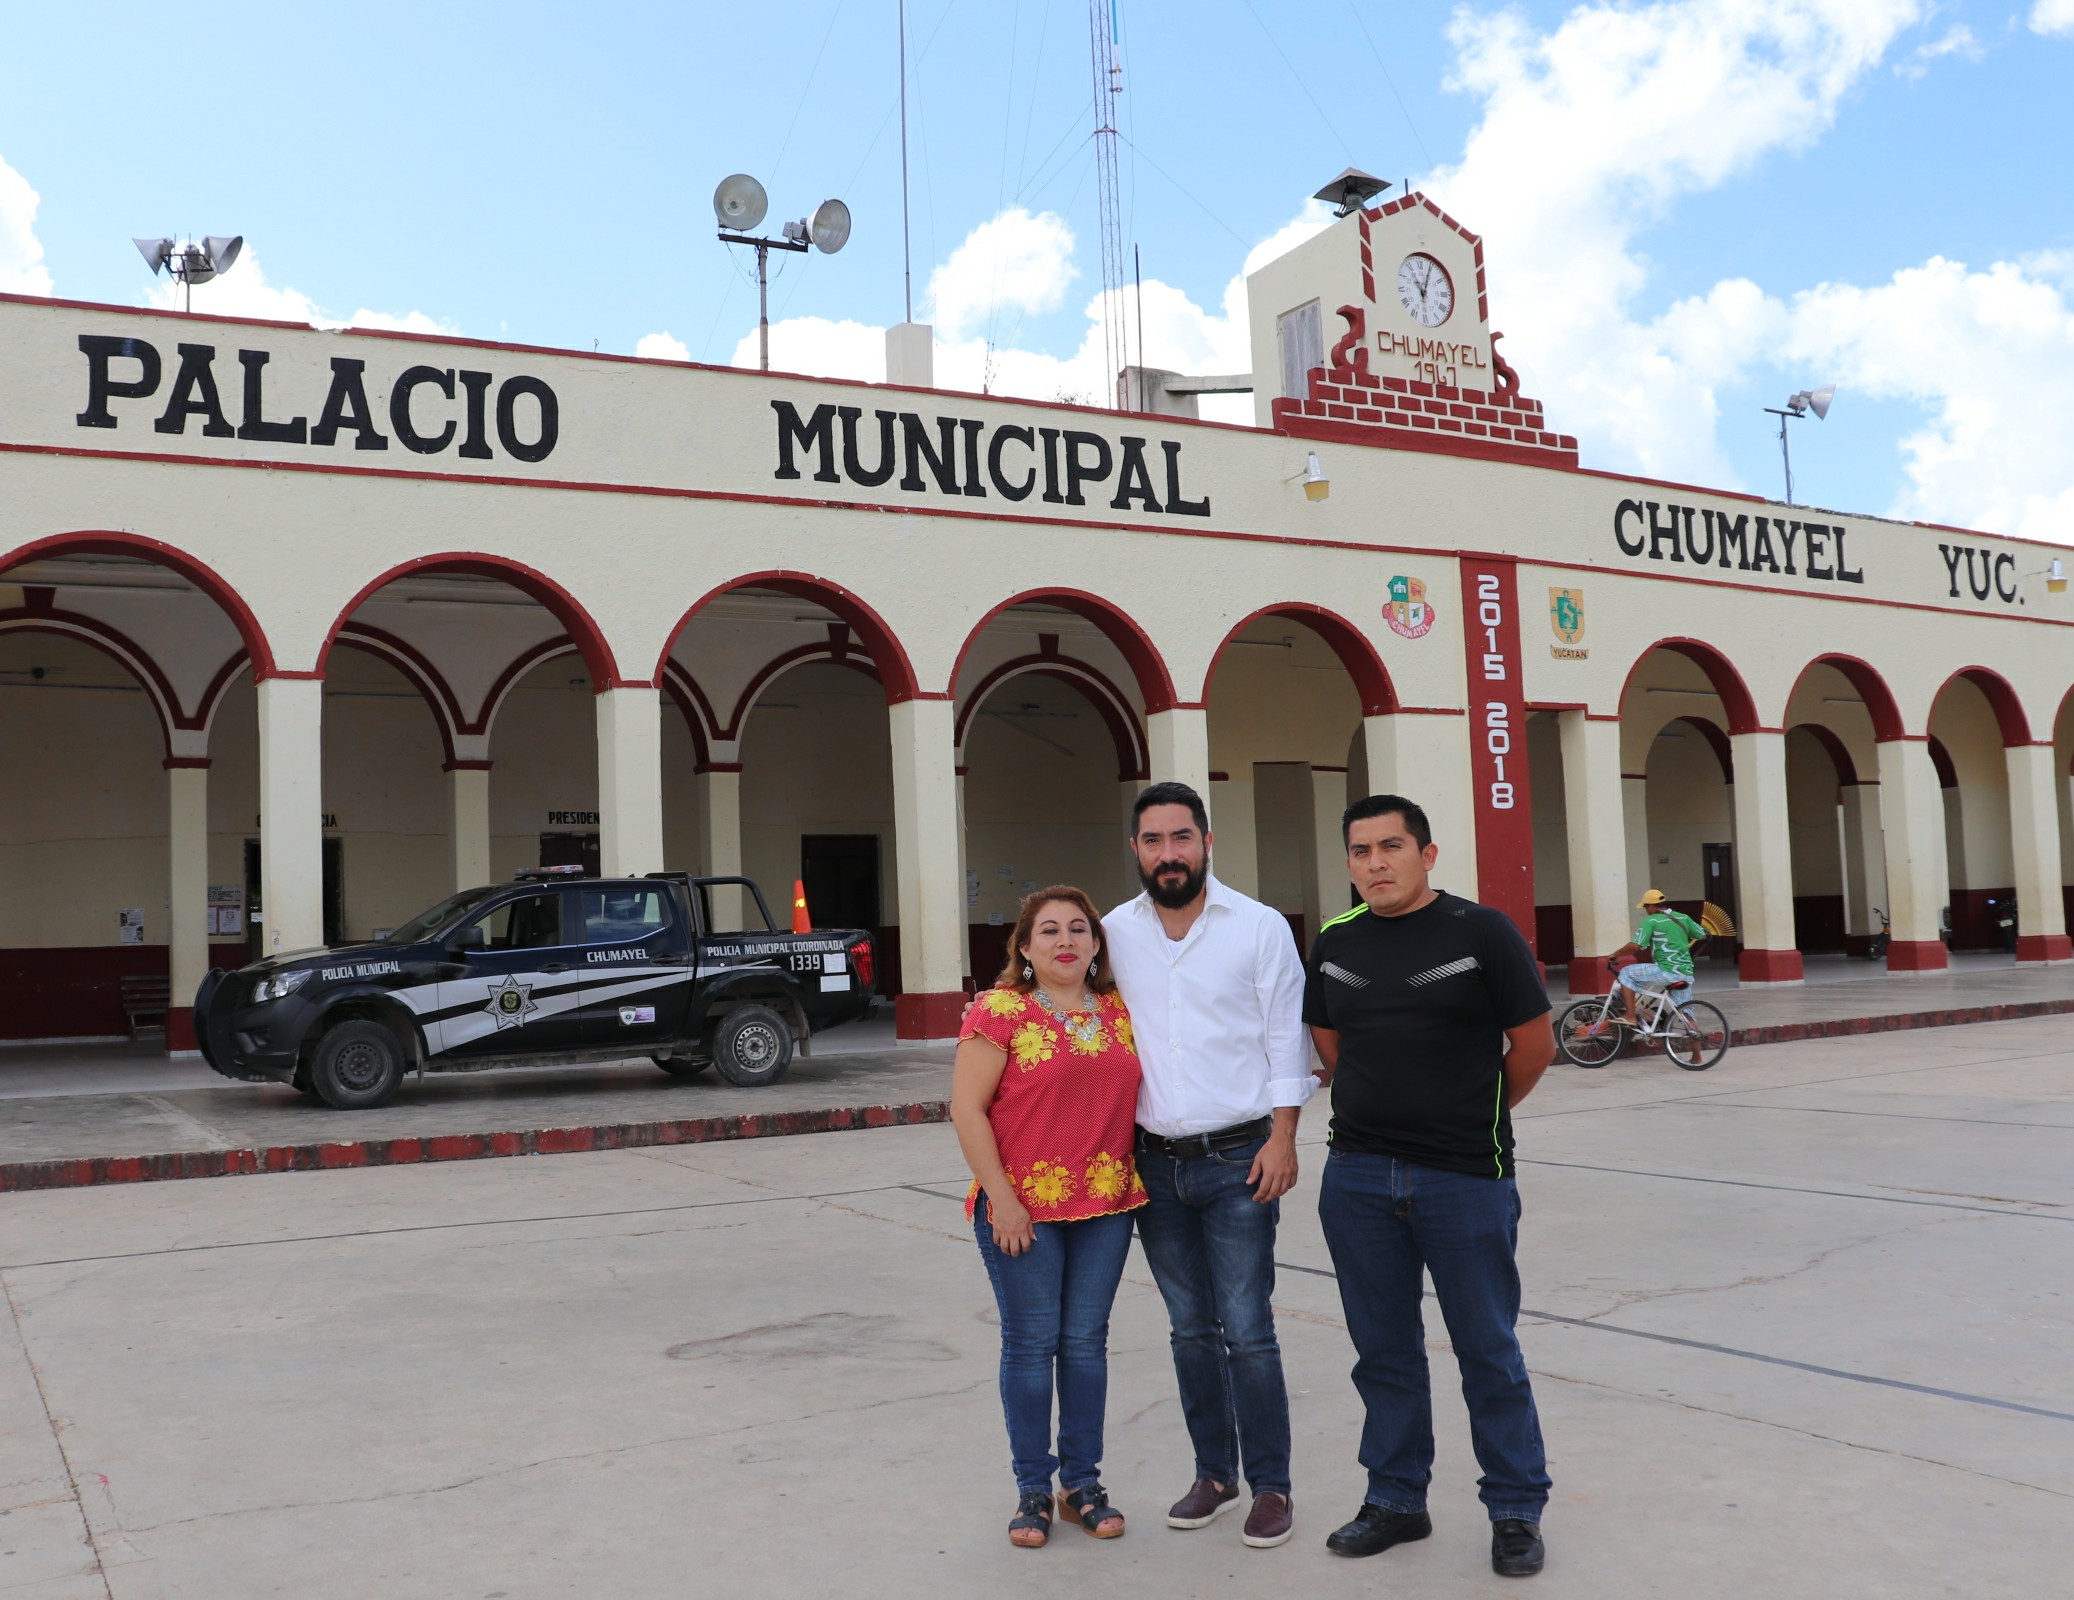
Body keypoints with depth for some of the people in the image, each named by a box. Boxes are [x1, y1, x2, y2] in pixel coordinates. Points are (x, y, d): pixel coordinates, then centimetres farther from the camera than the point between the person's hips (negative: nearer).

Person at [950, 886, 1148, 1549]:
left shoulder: (1119, 1012, 7)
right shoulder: (1000, 1011, -8)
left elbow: (1133, 1096, 16)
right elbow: (967, 1108, -10)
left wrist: (1137, 1180, 7)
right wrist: (1001, 1199, -13)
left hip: (1107, 1204, 4)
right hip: (1023, 1208, -4)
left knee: (1086, 1341, 10)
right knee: (1031, 1343, 3)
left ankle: (1082, 1482, 22)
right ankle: (1032, 1489, 16)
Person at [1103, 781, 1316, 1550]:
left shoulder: (1258, 927, -4)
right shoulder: (1115, 933, 4)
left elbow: (1287, 1037, -3)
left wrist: (1282, 1137, -10)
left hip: (1238, 1161, -3)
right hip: (1155, 1163, 3)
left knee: (1247, 1331, -3)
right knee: (1191, 1330, 13)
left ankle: (1270, 1485, 11)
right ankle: (1213, 1473, 26)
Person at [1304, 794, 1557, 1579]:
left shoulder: (1481, 931, -7)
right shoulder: (1335, 943, 6)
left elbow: (1534, 1045, -2)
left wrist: (1475, 1114, 9)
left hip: (1466, 1180, -4)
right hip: (1357, 1179, 4)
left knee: (1488, 1352, 6)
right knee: (1384, 1351, 14)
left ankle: (1516, 1510, 21)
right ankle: (1396, 1498, 28)